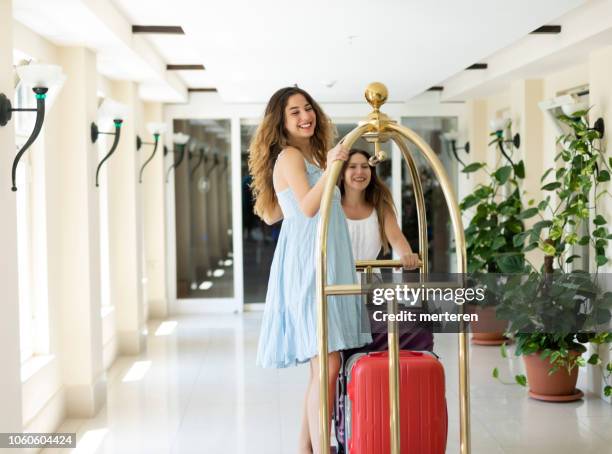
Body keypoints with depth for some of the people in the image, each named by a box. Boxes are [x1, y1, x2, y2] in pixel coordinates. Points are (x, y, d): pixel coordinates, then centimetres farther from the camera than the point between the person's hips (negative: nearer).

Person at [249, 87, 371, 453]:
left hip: (325, 265, 9)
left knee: (321, 365, 9)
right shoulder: (289, 155, -7)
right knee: (327, 364, -15)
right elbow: (308, 207, -21)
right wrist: (329, 170, -33)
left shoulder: (310, 156, 20)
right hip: (307, 266, -9)